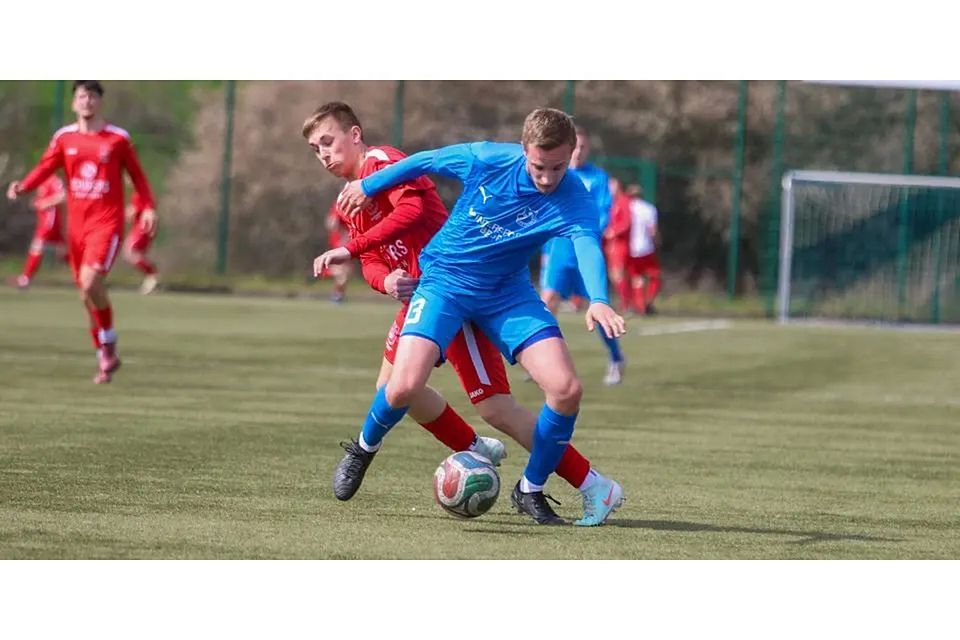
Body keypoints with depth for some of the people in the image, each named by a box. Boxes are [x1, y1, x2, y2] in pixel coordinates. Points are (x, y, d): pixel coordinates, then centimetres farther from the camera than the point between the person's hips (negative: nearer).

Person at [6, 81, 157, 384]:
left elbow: (137, 175, 7)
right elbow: (45, 168, -3)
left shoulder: (118, 138, 0)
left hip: (106, 222, -4)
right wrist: (22, 186, -22)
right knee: (87, 293, 6)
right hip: (76, 222, 4)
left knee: (90, 282, -23)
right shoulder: (64, 138, 6)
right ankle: (105, 359, 19)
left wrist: (148, 207, -4)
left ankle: (109, 346, -5)